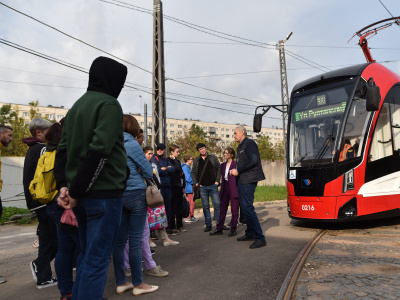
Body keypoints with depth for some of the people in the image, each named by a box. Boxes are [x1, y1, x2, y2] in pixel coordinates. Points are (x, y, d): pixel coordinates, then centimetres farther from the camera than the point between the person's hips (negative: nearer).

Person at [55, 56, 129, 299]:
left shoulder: (77, 106, 16)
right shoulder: (109, 104, -10)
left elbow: (63, 150, 12)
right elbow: (100, 151, -21)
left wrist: (63, 185, 5)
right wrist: (76, 192, -14)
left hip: (84, 196, 8)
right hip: (104, 194, -8)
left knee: (88, 257, 20)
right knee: (97, 261, 1)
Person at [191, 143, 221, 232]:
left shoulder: (213, 158, 7)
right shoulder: (196, 160, 10)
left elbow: (219, 169, 7)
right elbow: (193, 172, 13)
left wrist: (217, 181, -2)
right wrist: (196, 183, 1)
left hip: (213, 185, -1)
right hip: (202, 187, 1)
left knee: (217, 204, -5)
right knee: (205, 206, 5)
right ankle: (208, 225, 13)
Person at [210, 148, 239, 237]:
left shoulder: (236, 164, -6)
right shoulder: (223, 165, 14)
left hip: (233, 188, -6)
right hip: (225, 188, 6)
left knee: (234, 209, 2)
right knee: (222, 208, 10)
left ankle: (233, 229, 12)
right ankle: (219, 228, 16)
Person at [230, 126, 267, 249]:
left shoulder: (249, 143, -8)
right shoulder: (240, 147, 21)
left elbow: (253, 161, -19)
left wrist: (238, 170, -15)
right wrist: (235, 171, 6)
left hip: (249, 180, -10)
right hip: (242, 180, 10)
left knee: (247, 207, -13)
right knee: (244, 206, 14)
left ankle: (260, 238, -9)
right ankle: (250, 233, 25)